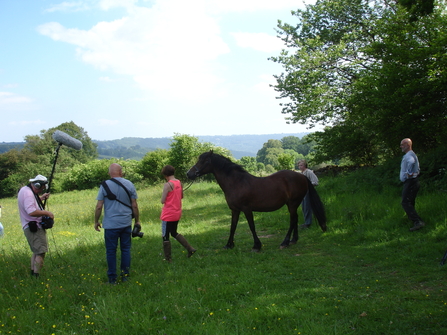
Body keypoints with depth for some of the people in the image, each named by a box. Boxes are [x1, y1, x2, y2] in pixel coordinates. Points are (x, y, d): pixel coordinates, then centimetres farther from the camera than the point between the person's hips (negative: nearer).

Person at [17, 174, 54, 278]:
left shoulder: (24, 190, 14)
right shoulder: (28, 193, -20)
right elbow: (32, 212, -29)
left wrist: (41, 198, 21)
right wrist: (47, 213, -20)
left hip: (30, 227, 11)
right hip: (34, 228, -11)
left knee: (36, 251, 19)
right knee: (41, 252, -11)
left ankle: (32, 273, 24)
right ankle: (36, 276, -11)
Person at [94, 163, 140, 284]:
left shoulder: (105, 186, -5)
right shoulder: (129, 184, 1)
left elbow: (99, 207, -5)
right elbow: (134, 206, 3)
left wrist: (96, 221, 8)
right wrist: (137, 220, 14)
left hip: (110, 224, -2)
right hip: (126, 223, 2)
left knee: (111, 251, 6)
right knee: (125, 249, 12)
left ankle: (112, 278, 11)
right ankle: (125, 275, 16)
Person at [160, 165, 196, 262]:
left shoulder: (167, 185, -19)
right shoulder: (179, 183, 3)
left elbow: (162, 201, -18)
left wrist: (163, 198, 2)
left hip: (168, 215, -7)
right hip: (177, 213, 7)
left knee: (165, 236, 7)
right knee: (174, 233, 24)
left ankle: (168, 258, 14)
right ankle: (190, 249, 18)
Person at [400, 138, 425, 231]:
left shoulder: (409, 155, -15)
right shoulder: (411, 155, 20)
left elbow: (411, 161, -40)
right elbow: (417, 168, 34)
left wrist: (409, 173, -31)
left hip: (410, 182, -11)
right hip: (413, 182, 11)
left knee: (406, 203, -16)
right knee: (410, 203, 18)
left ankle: (418, 222, -23)